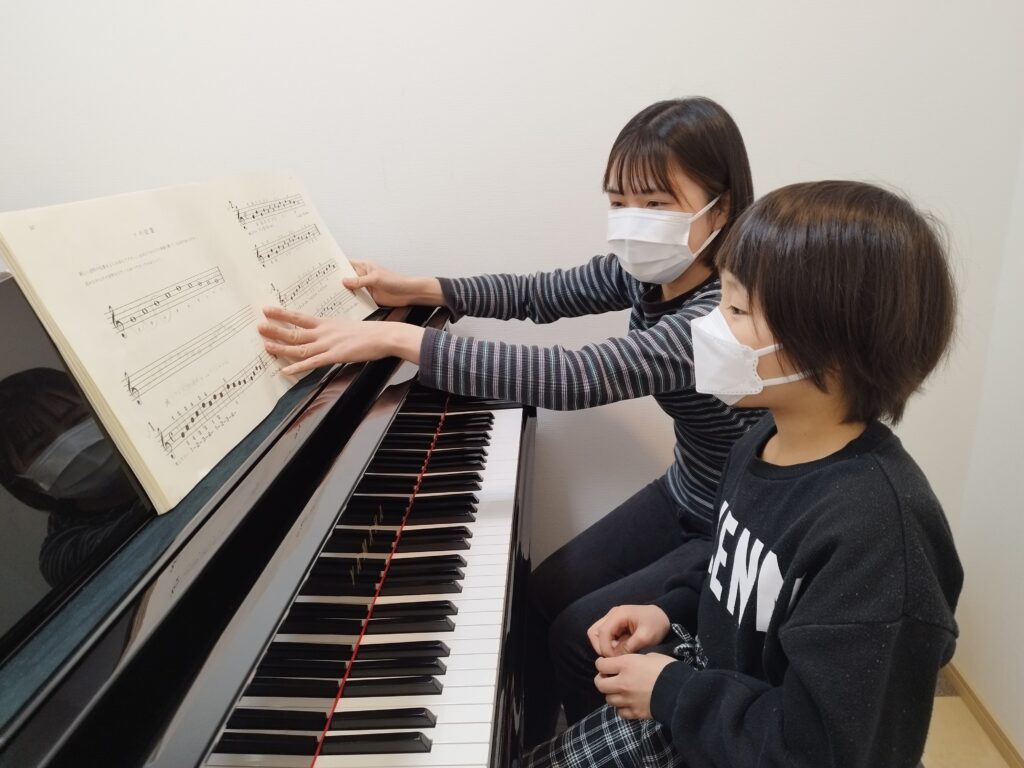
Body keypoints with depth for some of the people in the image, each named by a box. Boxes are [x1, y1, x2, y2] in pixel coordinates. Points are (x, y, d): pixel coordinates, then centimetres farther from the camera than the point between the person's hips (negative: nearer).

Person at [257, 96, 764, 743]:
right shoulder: (648, 271, -8)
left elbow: (570, 377, -43)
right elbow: (543, 293, 3)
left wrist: (397, 338, -43)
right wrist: (419, 290, -8)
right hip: (685, 497, 8)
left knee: (582, 635, -8)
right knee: (545, 594, 7)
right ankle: (527, 749, 29)